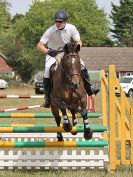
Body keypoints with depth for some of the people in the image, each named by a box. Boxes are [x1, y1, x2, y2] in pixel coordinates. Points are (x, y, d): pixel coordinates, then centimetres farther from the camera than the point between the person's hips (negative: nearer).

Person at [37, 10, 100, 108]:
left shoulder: (71, 28, -19)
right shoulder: (50, 31, -26)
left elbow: (79, 42, -10)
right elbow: (39, 45, -25)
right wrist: (48, 51, -43)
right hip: (52, 53, -2)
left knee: (82, 65, -15)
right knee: (48, 69, -26)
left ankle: (89, 88, 3)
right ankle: (48, 98, -16)